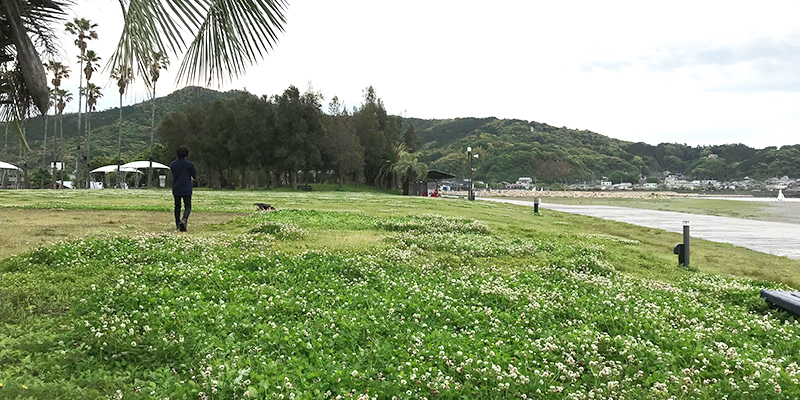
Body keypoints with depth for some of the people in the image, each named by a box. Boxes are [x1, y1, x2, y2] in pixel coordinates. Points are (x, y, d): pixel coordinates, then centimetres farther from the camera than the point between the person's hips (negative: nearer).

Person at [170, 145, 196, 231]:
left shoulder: (173, 164, 2)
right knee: (188, 207, -1)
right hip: (186, 189, -4)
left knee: (177, 206, 16)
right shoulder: (189, 164, -10)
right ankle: (184, 220, -28)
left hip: (176, 189, 4)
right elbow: (195, 176, -2)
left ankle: (177, 224, 20)